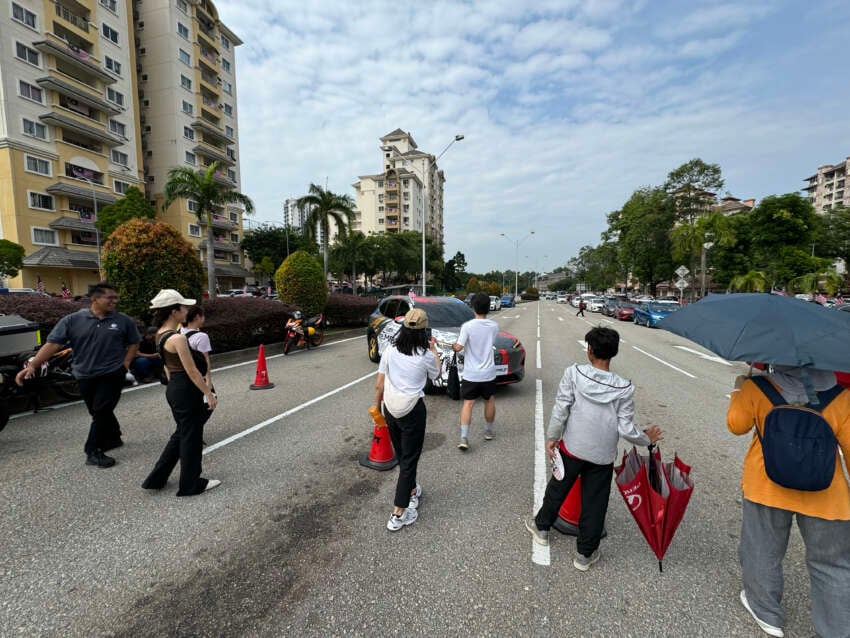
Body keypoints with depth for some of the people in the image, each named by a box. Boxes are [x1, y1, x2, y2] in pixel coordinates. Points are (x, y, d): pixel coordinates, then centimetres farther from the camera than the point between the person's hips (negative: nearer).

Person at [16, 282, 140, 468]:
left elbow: (134, 343, 6)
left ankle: (93, 451, 9)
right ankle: (113, 438, 34)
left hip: (112, 375, -2)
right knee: (97, 412, 15)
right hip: (85, 376, 2)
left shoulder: (123, 320, -3)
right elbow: (52, 343, -6)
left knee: (102, 412, -2)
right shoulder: (72, 320, -3)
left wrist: (125, 364, -3)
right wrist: (32, 365, -13)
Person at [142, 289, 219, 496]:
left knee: (181, 434, 23)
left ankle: (157, 479, 33)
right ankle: (191, 485, 21)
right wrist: (209, 393, -14)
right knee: (191, 437, 6)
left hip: (173, 388, 9)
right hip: (186, 389, -9)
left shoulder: (161, 334, 6)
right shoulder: (178, 338, -23)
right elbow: (192, 371, -21)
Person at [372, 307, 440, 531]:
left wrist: (376, 408, 11)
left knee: (401, 455, 23)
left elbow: (379, 385, -1)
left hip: (390, 409, 5)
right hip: (413, 411, -4)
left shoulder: (390, 351, -4)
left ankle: (411, 491, 46)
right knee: (409, 459, 7)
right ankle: (398, 514, 12)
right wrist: (434, 350, 19)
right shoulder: (425, 356, -12)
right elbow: (436, 374, 10)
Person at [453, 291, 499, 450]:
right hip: (488, 373, 3)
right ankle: (488, 431, 36)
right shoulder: (494, 326, -3)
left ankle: (464, 438, -6)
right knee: (490, 401, 21)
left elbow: (458, 347, -16)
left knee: (468, 403, 2)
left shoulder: (467, 326, -15)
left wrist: (453, 346, 6)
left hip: (471, 374, -3)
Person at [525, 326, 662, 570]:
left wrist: (551, 437, -2)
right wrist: (646, 439, 10)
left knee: (557, 488, 22)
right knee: (594, 504, 17)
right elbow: (625, 429, -10)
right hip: (602, 456, 0)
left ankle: (541, 527, 43)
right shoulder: (624, 388, -13)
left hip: (572, 448, 0)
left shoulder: (574, 373, -17)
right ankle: (585, 554, 32)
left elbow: (560, 409, -14)